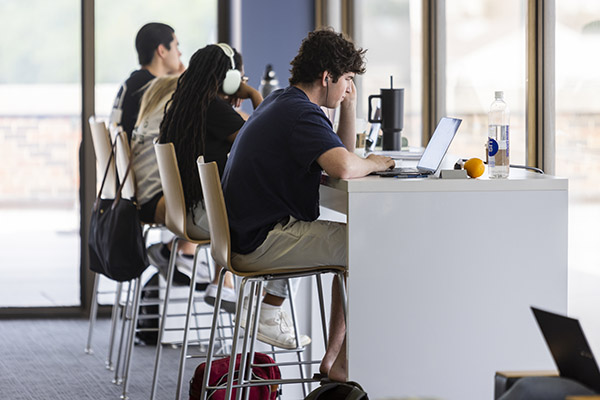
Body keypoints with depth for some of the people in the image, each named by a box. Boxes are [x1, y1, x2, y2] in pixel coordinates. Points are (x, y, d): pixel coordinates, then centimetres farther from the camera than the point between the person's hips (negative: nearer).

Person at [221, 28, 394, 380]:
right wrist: (375, 163, -13)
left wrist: (349, 105, 11)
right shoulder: (303, 114, -17)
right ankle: (343, 364, -5)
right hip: (261, 243, -11)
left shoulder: (281, 102, 16)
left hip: (247, 233, 11)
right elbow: (343, 167, -35)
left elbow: (341, 153, 24)